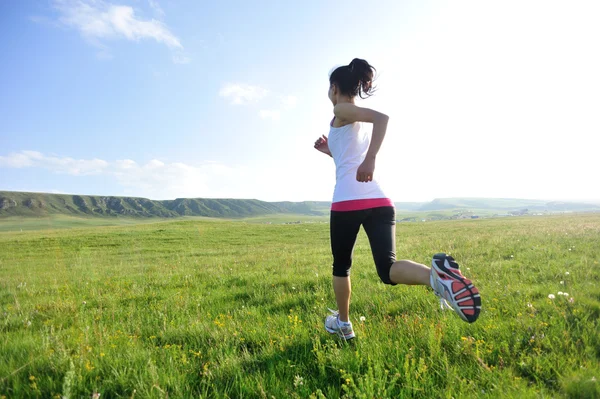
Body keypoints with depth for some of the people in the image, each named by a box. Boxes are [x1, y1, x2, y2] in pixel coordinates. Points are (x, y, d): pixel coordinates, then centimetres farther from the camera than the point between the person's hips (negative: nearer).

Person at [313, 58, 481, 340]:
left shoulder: (341, 111, 3)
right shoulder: (362, 120, 26)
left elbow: (382, 117, -17)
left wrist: (369, 159, -24)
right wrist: (331, 151, 31)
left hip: (349, 201, -6)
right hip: (380, 200, 6)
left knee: (341, 265, 15)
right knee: (387, 269, -1)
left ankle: (343, 323, 31)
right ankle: (436, 274, -31)